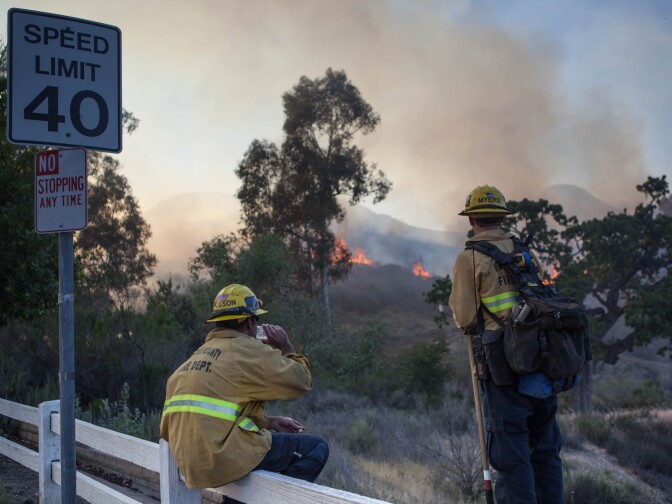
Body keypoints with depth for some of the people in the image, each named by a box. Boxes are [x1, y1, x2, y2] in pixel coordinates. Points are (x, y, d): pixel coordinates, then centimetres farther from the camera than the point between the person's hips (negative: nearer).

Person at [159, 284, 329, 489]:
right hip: (224, 458, -9)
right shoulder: (247, 349, -7)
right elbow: (301, 381, -5)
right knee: (316, 448, 0)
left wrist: (270, 422, 18)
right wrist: (287, 347, 9)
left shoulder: (201, 353, 19)